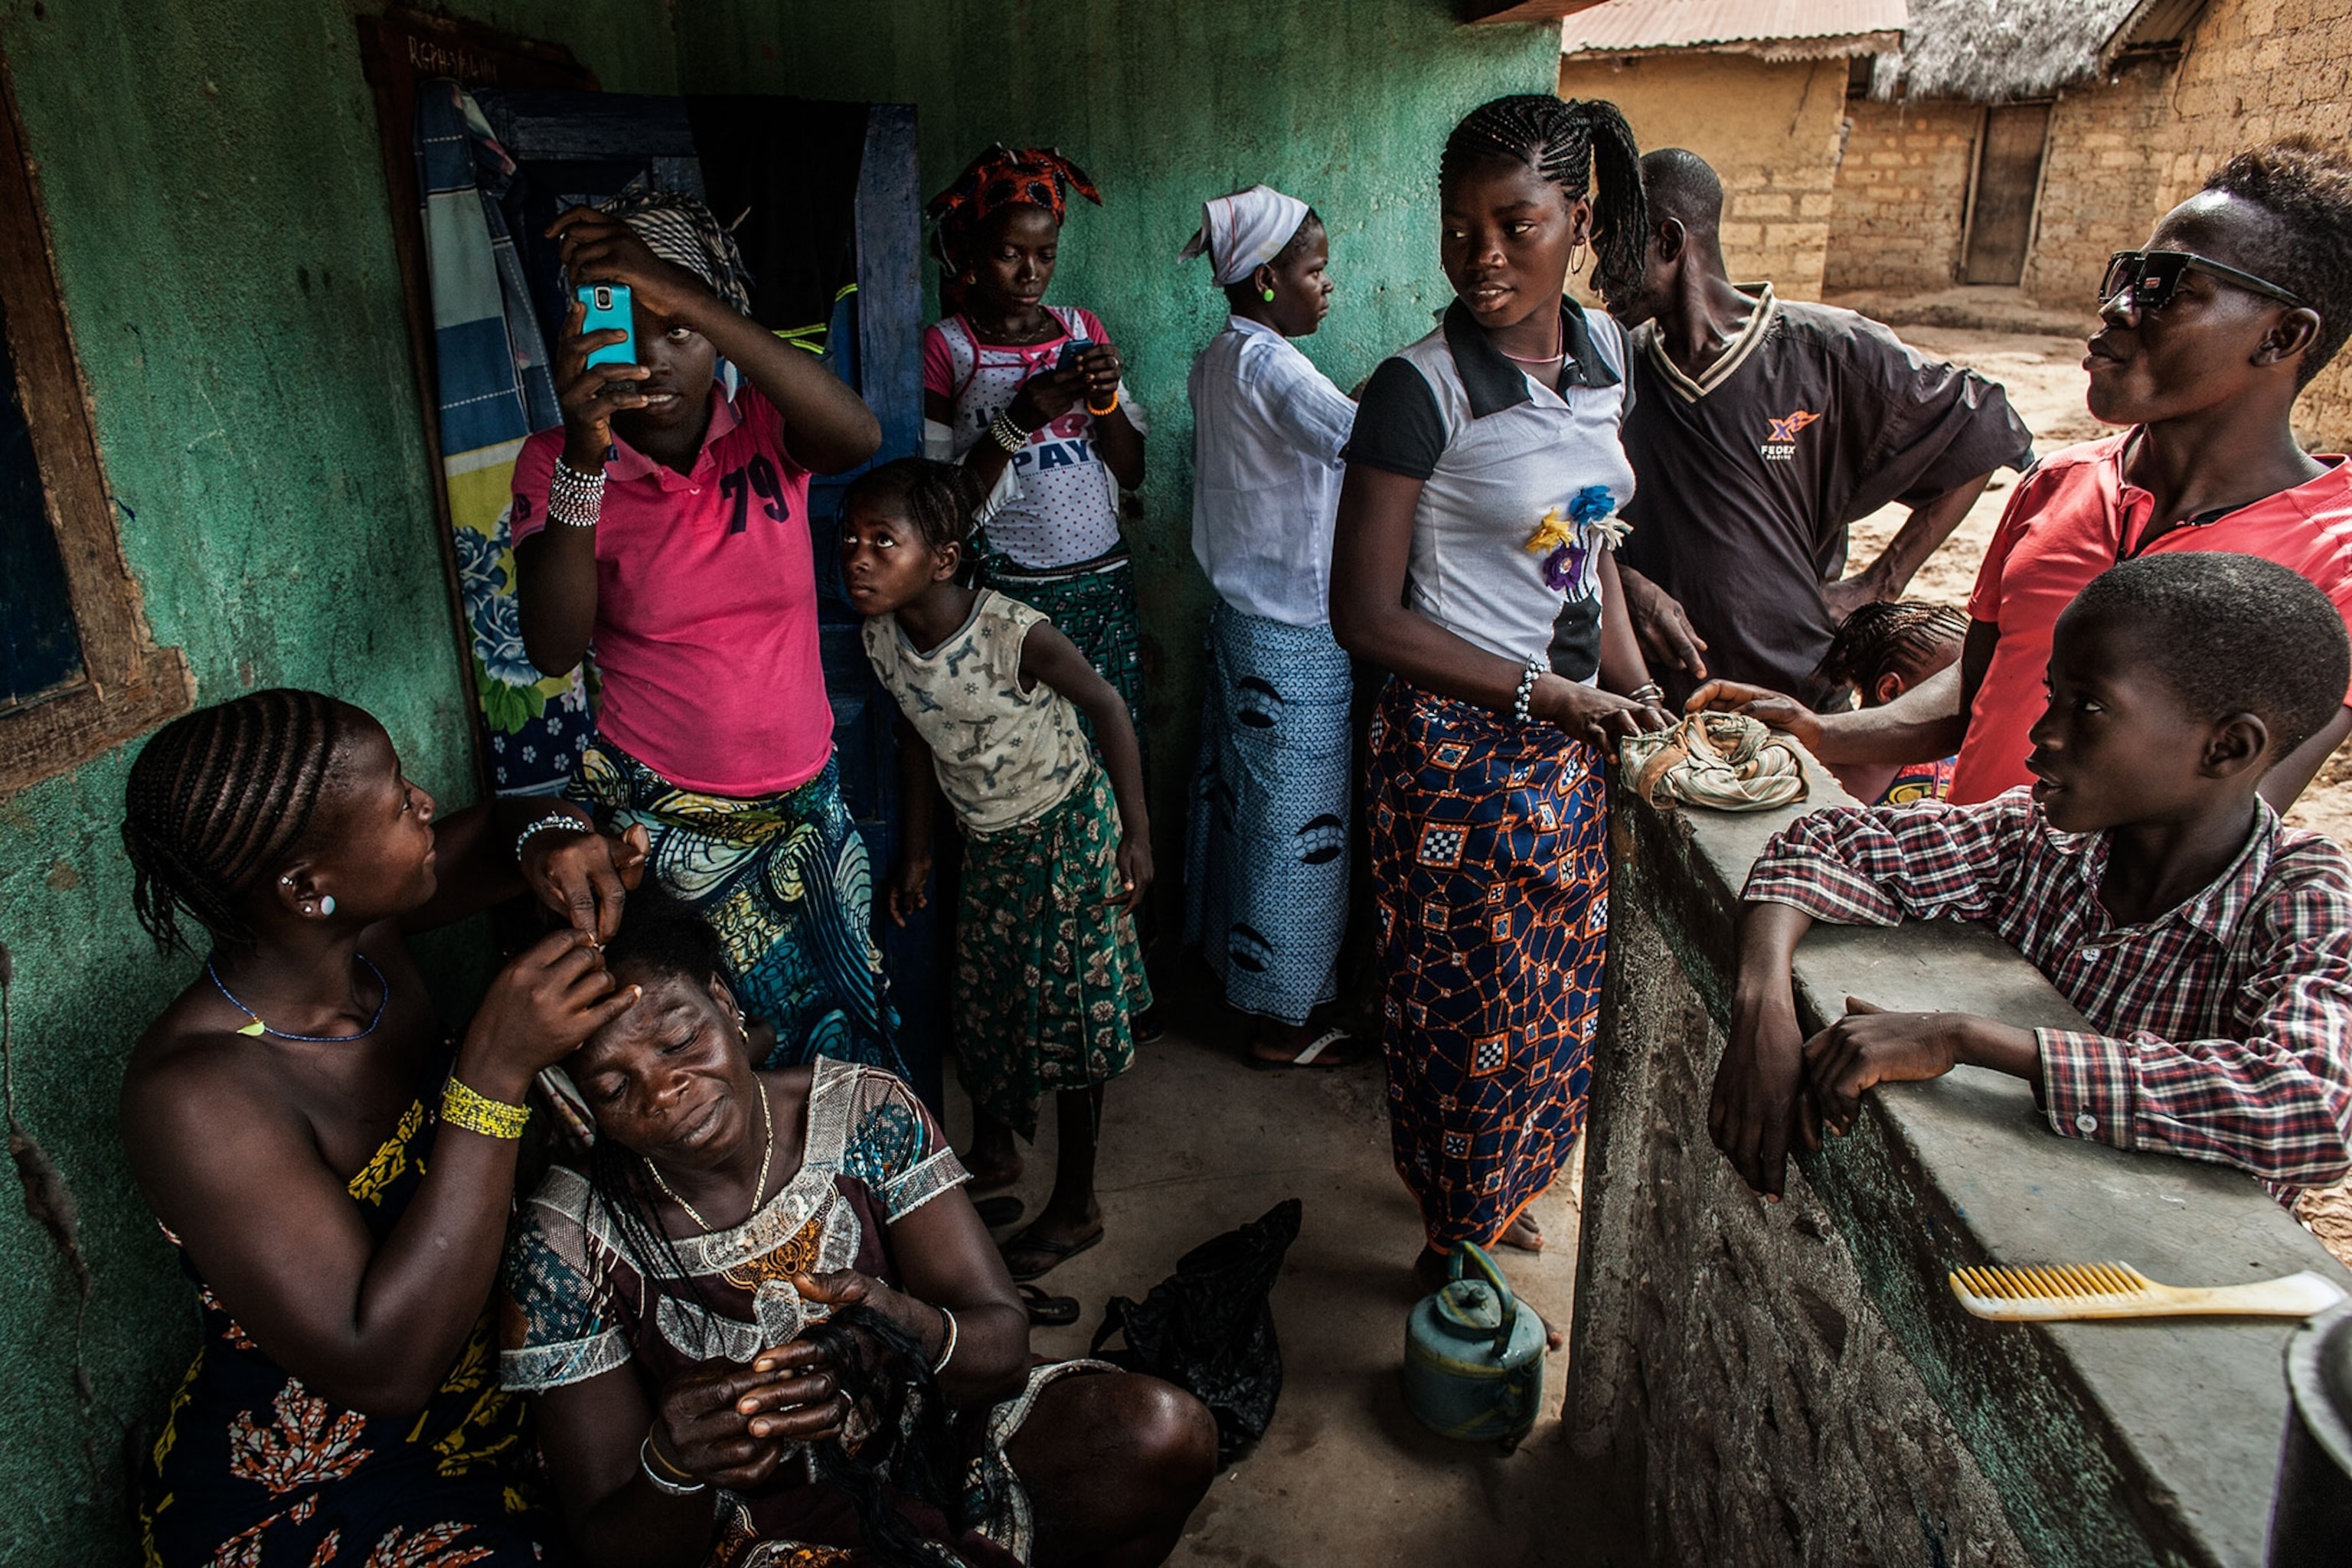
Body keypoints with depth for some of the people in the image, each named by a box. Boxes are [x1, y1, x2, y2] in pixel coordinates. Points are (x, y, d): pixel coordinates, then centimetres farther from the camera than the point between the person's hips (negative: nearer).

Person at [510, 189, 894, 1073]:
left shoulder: (765, 430, -6)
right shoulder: (557, 462, -8)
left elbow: (858, 439, -30)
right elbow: (554, 648, -21)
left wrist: (687, 299, -38)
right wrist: (585, 458, -32)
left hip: (803, 799, 2)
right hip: (660, 817, -2)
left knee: (846, 1020, 18)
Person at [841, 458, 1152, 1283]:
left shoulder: (1015, 633, -30)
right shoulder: (882, 638, -12)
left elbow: (1107, 706, -18)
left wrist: (1137, 836, -16)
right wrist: (916, 852, 12)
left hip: (1070, 831, -6)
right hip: (988, 842, 6)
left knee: (1069, 1012, 2)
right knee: (980, 999, 16)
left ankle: (1076, 1206, 19)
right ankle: (992, 1153, 42)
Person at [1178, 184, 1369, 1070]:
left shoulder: (1218, 359, 10)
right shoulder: (1268, 365, -20)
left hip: (1244, 615, 10)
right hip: (1295, 638, -10)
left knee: (1243, 799, 20)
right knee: (1297, 824, 2)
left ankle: (1233, 958, 37)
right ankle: (1281, 1023, 15)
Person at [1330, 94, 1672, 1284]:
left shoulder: (1602, 351, 3)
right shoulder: (1419, 391, -18)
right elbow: (1367, 617, -19)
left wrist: (1629, 683, 6)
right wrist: (1545, 696, -18)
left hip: (1570, 739, 7)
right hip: (1459, 746, -7)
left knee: (1553, 984, 20)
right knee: (1471, 1003, 7)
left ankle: (1494, 1191, 45)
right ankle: (1455, 1244, 31)